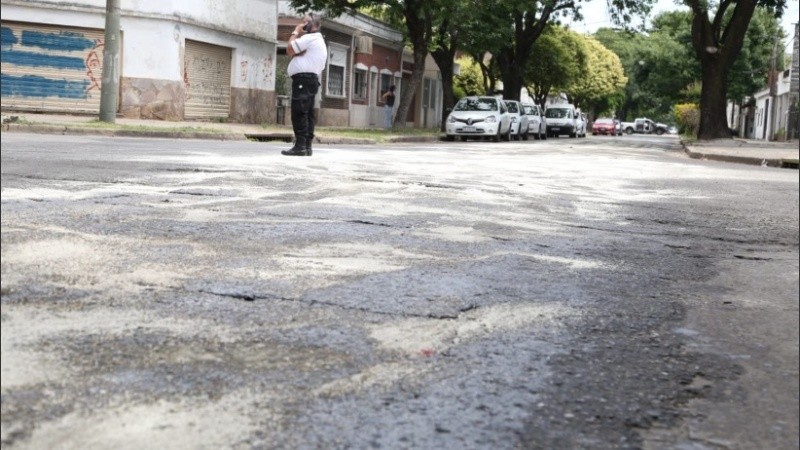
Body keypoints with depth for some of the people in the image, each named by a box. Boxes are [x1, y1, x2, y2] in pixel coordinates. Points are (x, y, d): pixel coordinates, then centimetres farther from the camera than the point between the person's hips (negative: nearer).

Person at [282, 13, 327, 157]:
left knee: (299, 113, -14)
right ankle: (307, 146, 5)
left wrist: (296, 32, 1)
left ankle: (300, 146, -19)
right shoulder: (319, 41, 28)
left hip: (304, 79, -11)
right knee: (307, 113, 7)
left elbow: (289, 49, -11)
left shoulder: (310, 38, -7)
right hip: (311, 79, 11)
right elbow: (294, 52, 21)